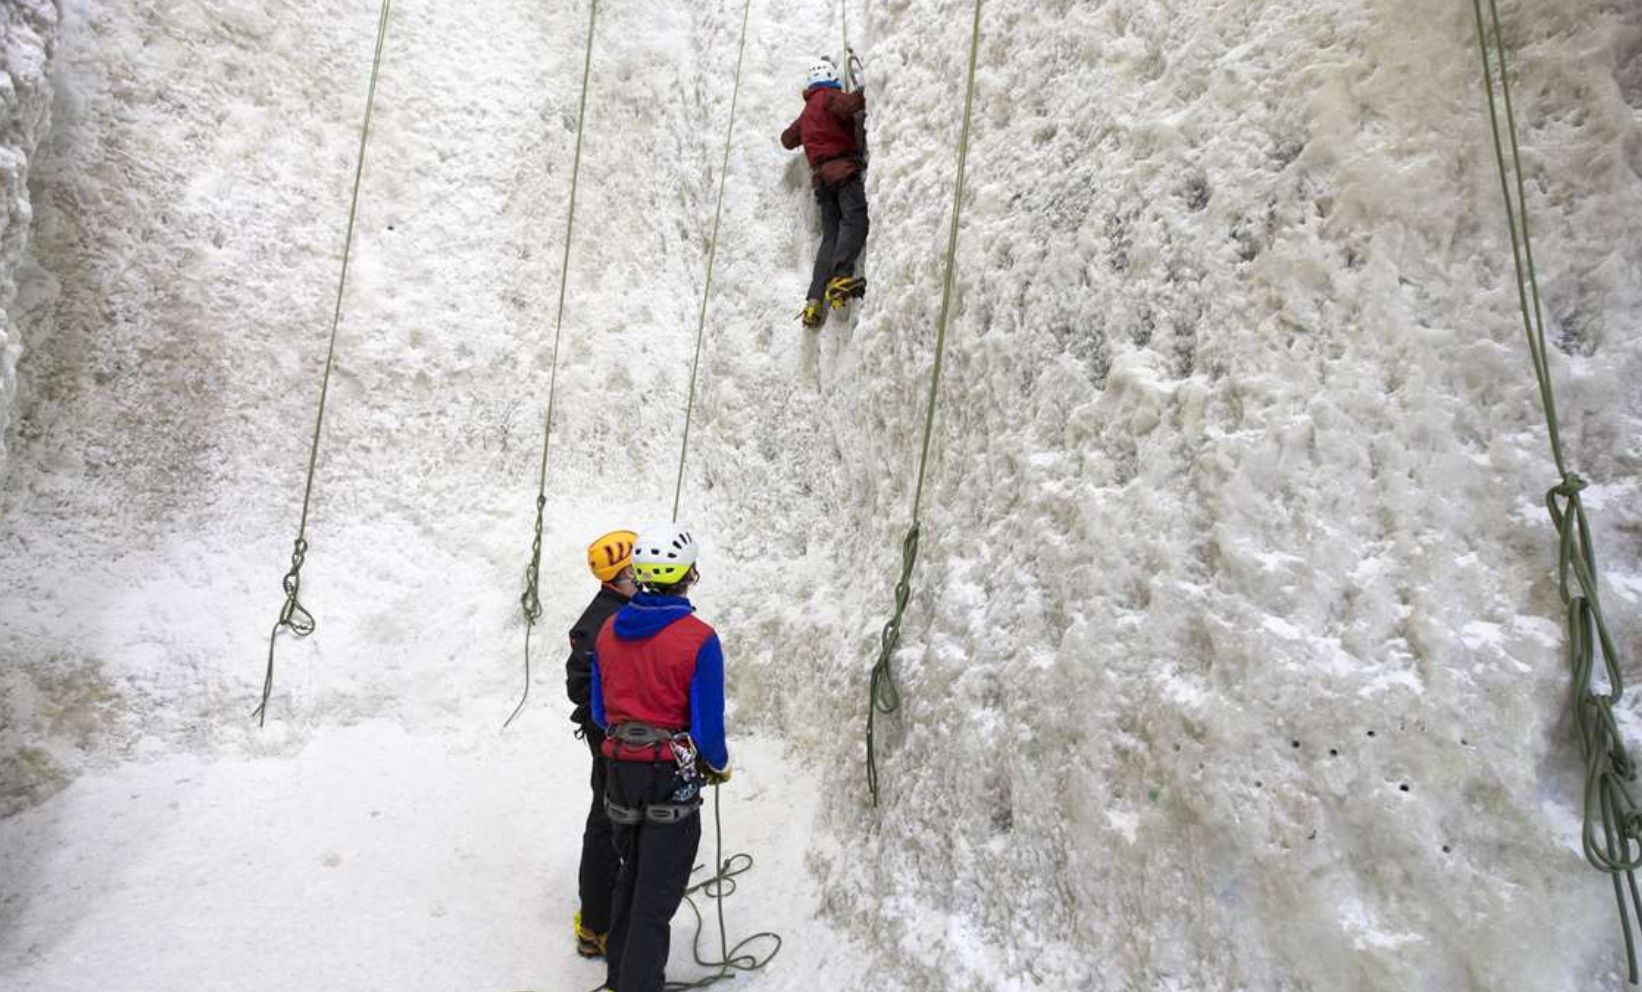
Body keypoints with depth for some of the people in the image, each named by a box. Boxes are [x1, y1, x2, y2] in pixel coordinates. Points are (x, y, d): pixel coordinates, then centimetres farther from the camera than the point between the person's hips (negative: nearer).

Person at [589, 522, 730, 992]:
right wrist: (720, 764, 4)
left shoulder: (608, 630, -2)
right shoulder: (698, 639, -20)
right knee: (657, 892, 8)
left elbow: (599, 711, 7)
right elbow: (707, 724, -16)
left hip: (620, 770, 6)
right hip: (672, 778, -6)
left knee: (632, 873, 25)